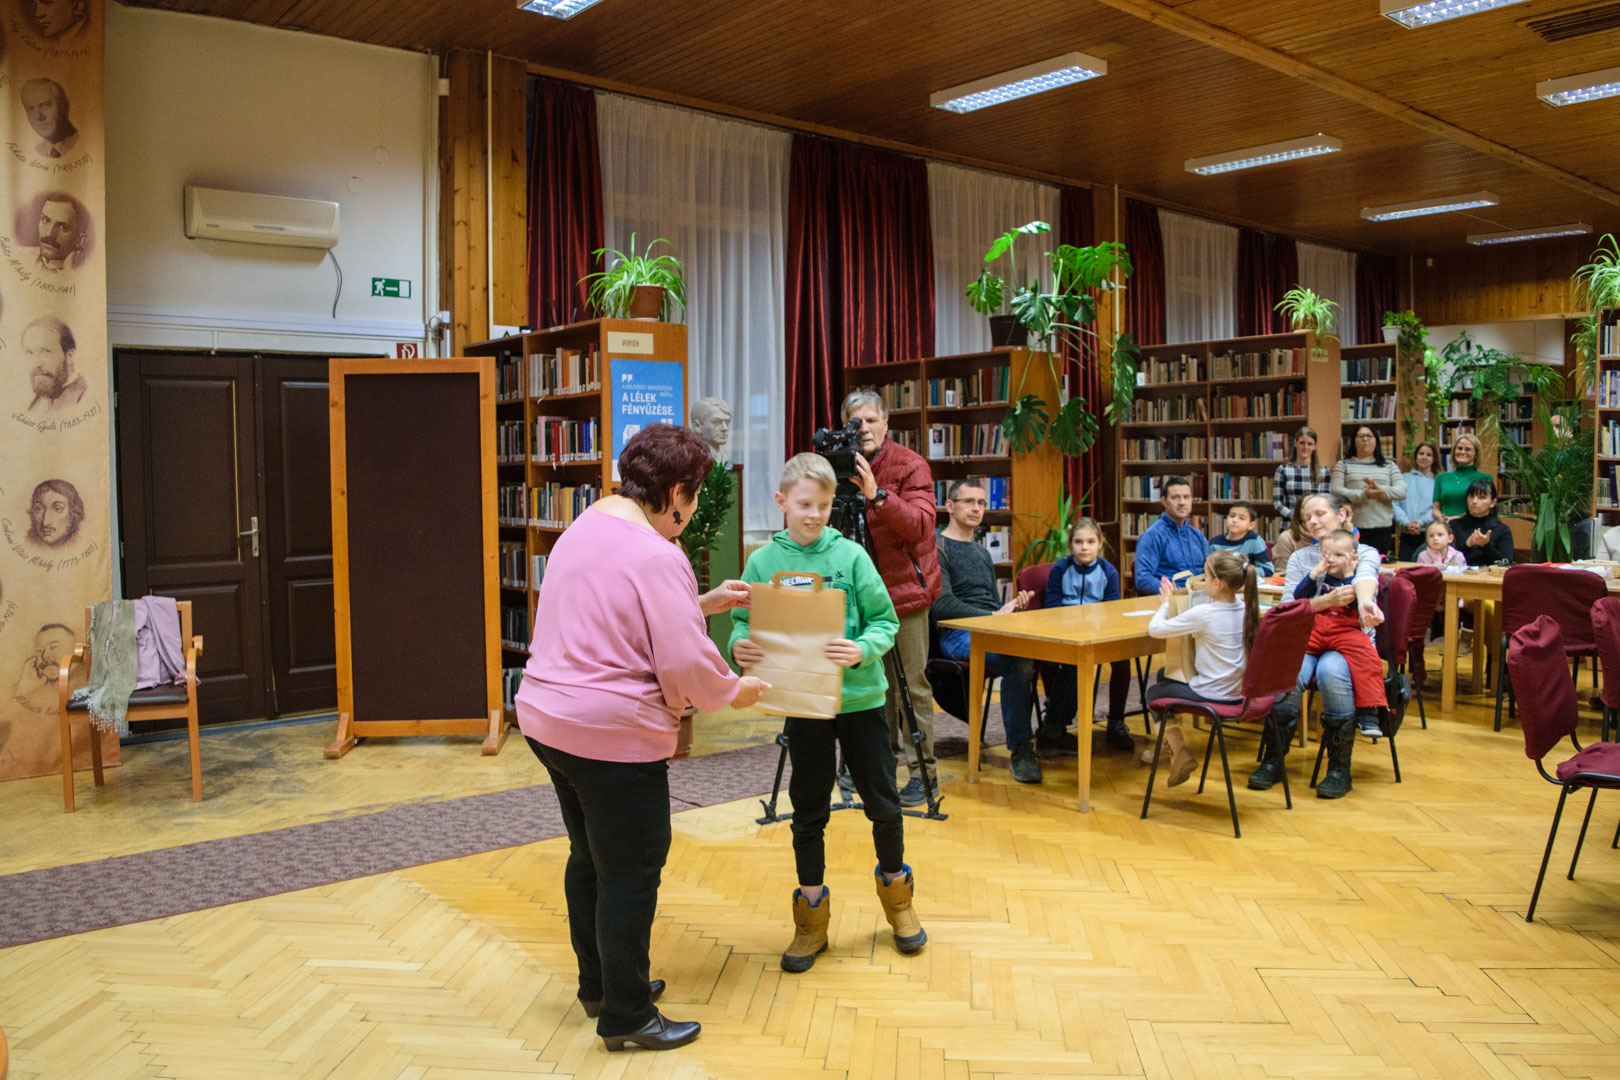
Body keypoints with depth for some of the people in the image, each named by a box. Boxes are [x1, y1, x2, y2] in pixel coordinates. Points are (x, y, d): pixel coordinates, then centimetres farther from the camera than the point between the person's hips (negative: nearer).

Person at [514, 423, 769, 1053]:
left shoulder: (587, 526, 9)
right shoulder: (657, 557, -21)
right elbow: (686, 664, -22)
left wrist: (703, 603, 19)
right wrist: (733, 692, -3)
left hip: (547, 718, 10)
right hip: (611, 736, -10)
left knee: (590, 859, 22)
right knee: (631, 874, 5)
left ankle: (599, 986, 39)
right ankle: (626, 1018, 19)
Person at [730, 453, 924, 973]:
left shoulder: (850, 555, -6)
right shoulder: (764, 562, -3)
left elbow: (885, 620, -4)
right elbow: (744, 623, 2)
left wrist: (864, 649, -23)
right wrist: (740, 645, -20)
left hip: (861, 697, 0)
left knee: (883, 801, 11)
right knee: (809, 812, 10)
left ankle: (896, 894, 34)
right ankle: (812, 915, 26)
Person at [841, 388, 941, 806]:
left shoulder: (910, 465, -7)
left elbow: (921, 524, -20)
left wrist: (877, 494, -30)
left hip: (905, 587, -4)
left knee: (912, 681, -2)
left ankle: (924, 771, 6)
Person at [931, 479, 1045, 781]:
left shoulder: (981, 552, 29)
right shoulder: (938, 547, 1)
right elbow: (942, 605, -12)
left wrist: (1012, 607, 4)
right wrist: (993, 616, -17)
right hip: (958, 633, -7)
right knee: (1019, 661, -35)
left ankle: (1054, 729, -7)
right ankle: (1019, 750, -24)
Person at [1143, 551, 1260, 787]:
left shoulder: (1202, 614, -25)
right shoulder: (1245, 609, -3)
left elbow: (1155, 629, -19)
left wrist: (1165, 603, -2)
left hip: (1211, 695, -8)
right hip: (1238, 692, 8)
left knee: (1153, 692, 18)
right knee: (1164, 675, 26)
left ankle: (1180, 753, 8)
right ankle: (1171, 742, 34)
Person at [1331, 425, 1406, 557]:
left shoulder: (1389, 465, 17)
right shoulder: (1343, 464, 10)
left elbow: (1402, 491, 6)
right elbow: (1335, 490, -4)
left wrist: (1382, 491, -14)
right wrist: (1364, 494, -17)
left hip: (1382, 527, 2)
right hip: (1354, 527, -2)